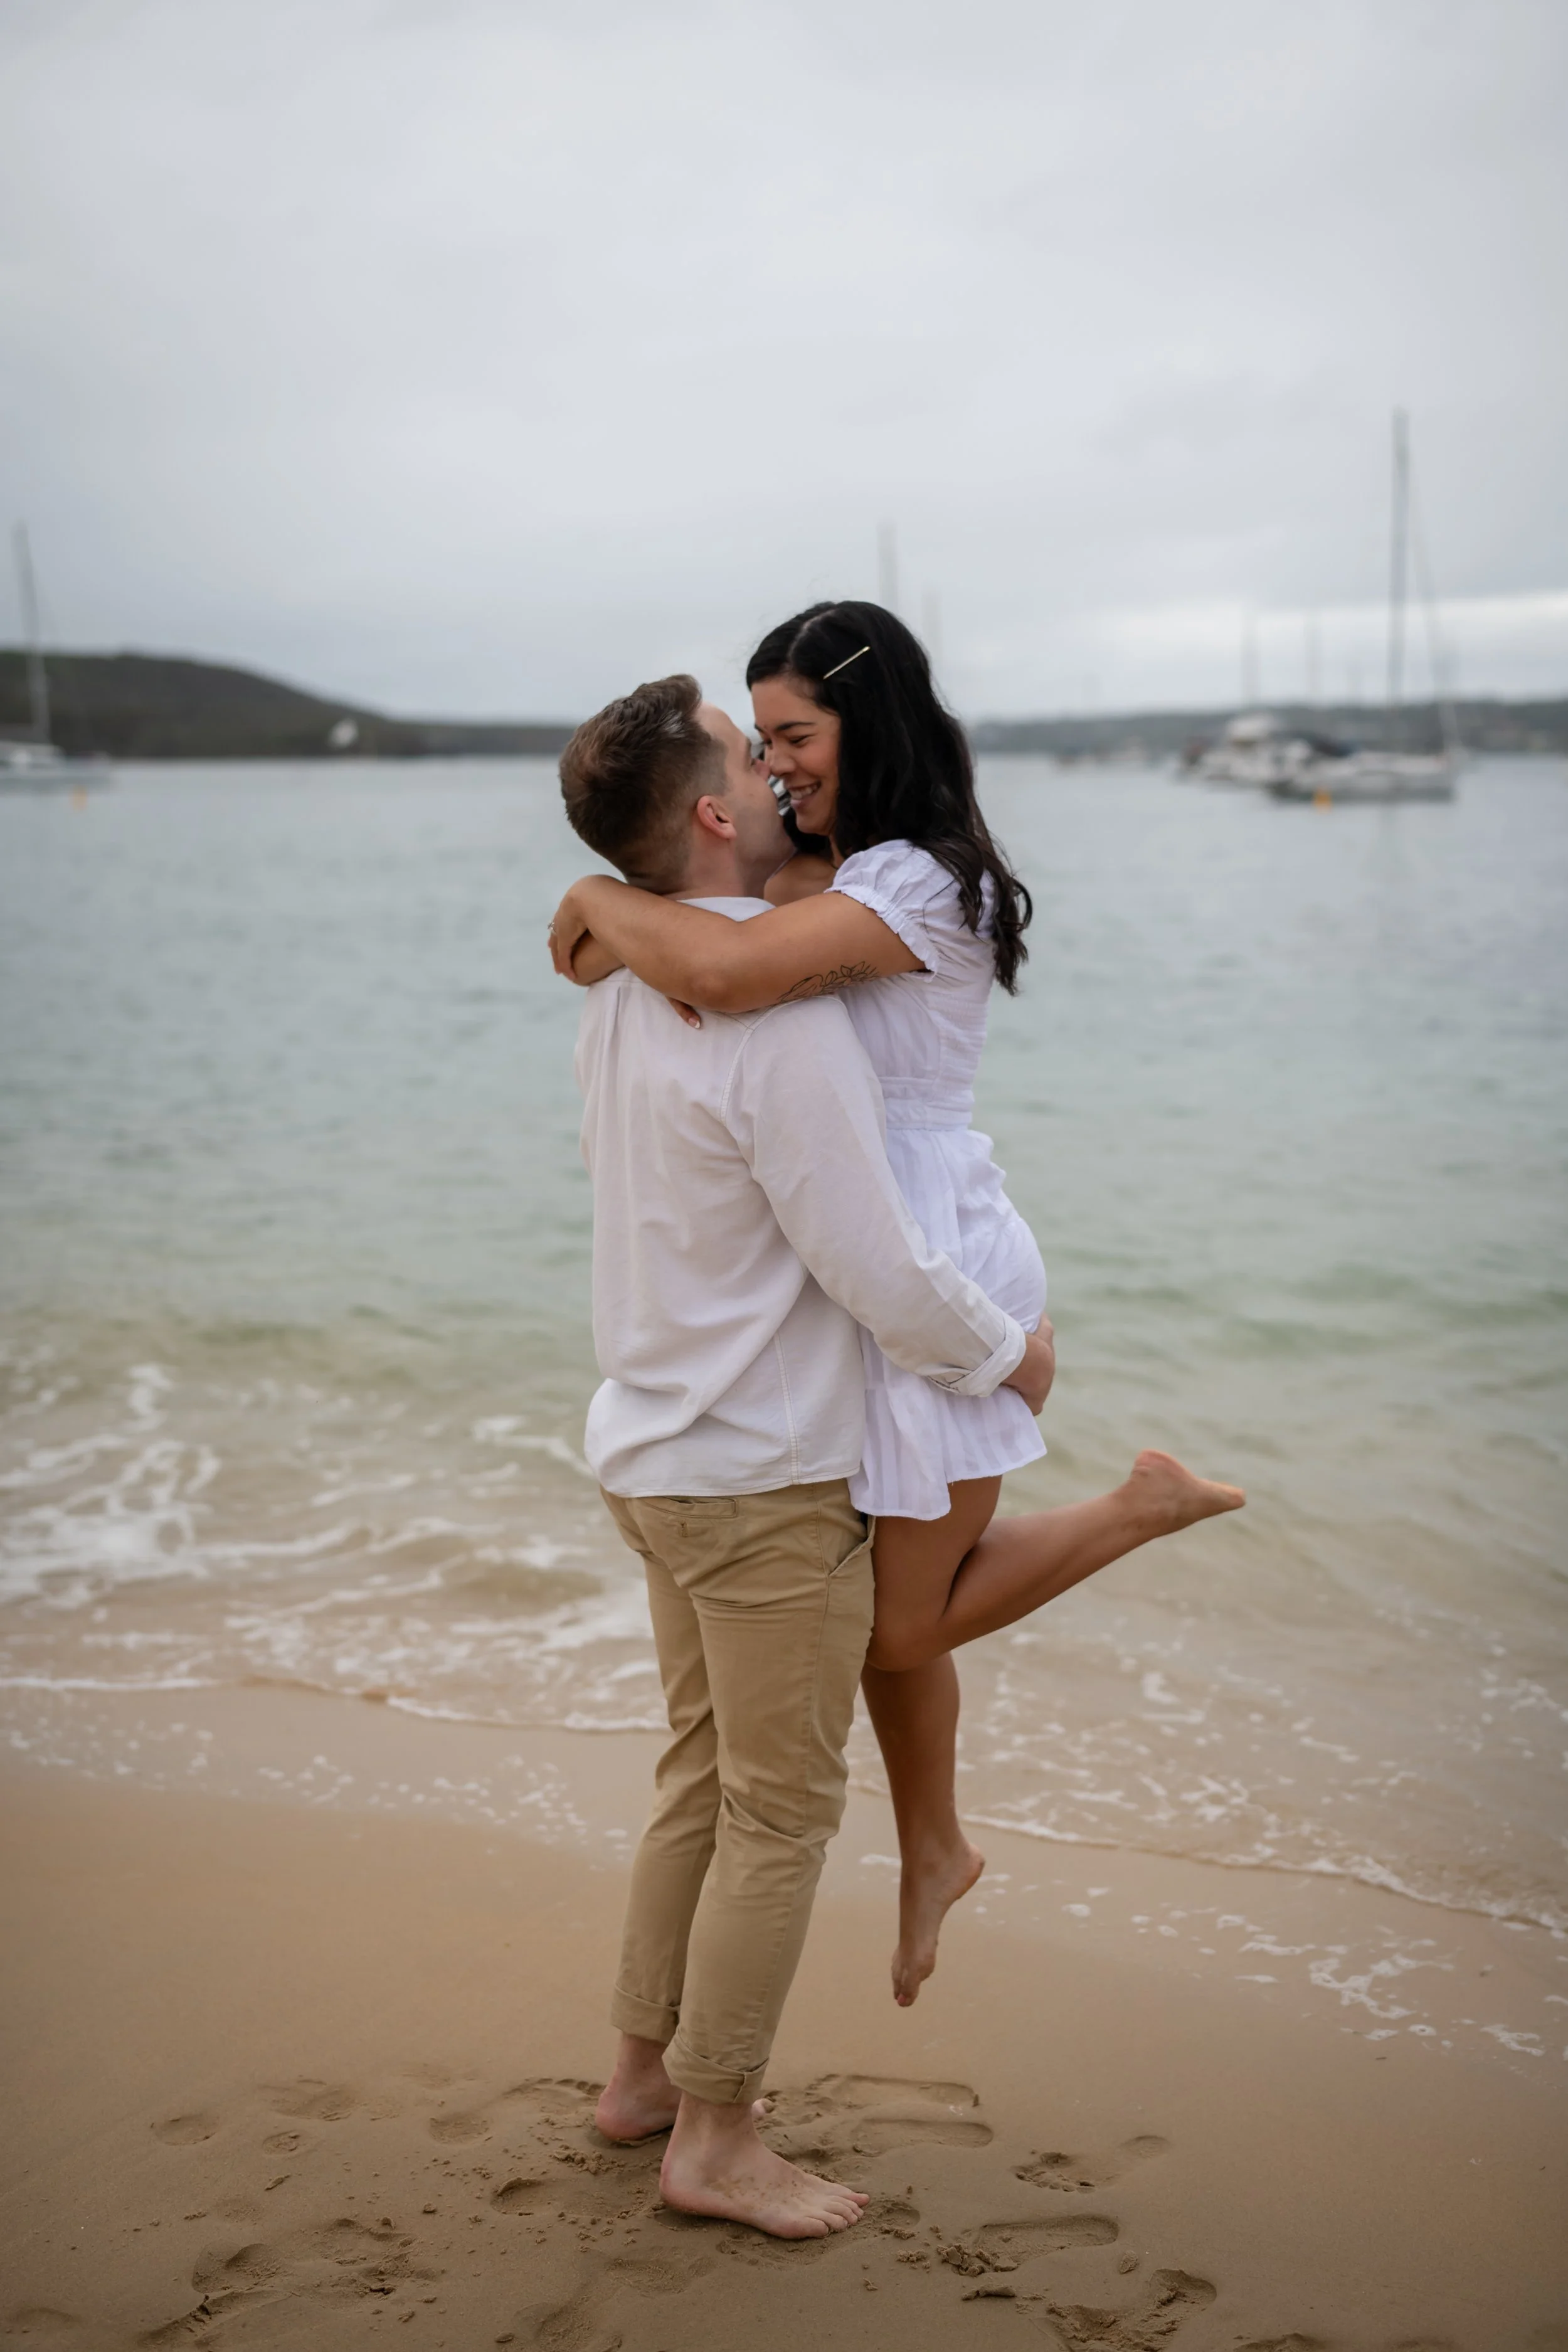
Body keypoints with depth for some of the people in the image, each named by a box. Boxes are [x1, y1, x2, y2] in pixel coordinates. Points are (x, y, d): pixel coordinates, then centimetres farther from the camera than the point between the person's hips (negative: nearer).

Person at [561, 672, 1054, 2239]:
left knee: (705, 1775, 22)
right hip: (768, 1476, -9)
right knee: (783, 1812, 6)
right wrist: (1009, 1357, -4)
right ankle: (715, 2140, 19)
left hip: (656, 1447, 9)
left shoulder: (622, 992, 3)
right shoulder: (784, 1019, -24)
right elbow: (880, 1274, -22)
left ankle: (643, 2072, 34)